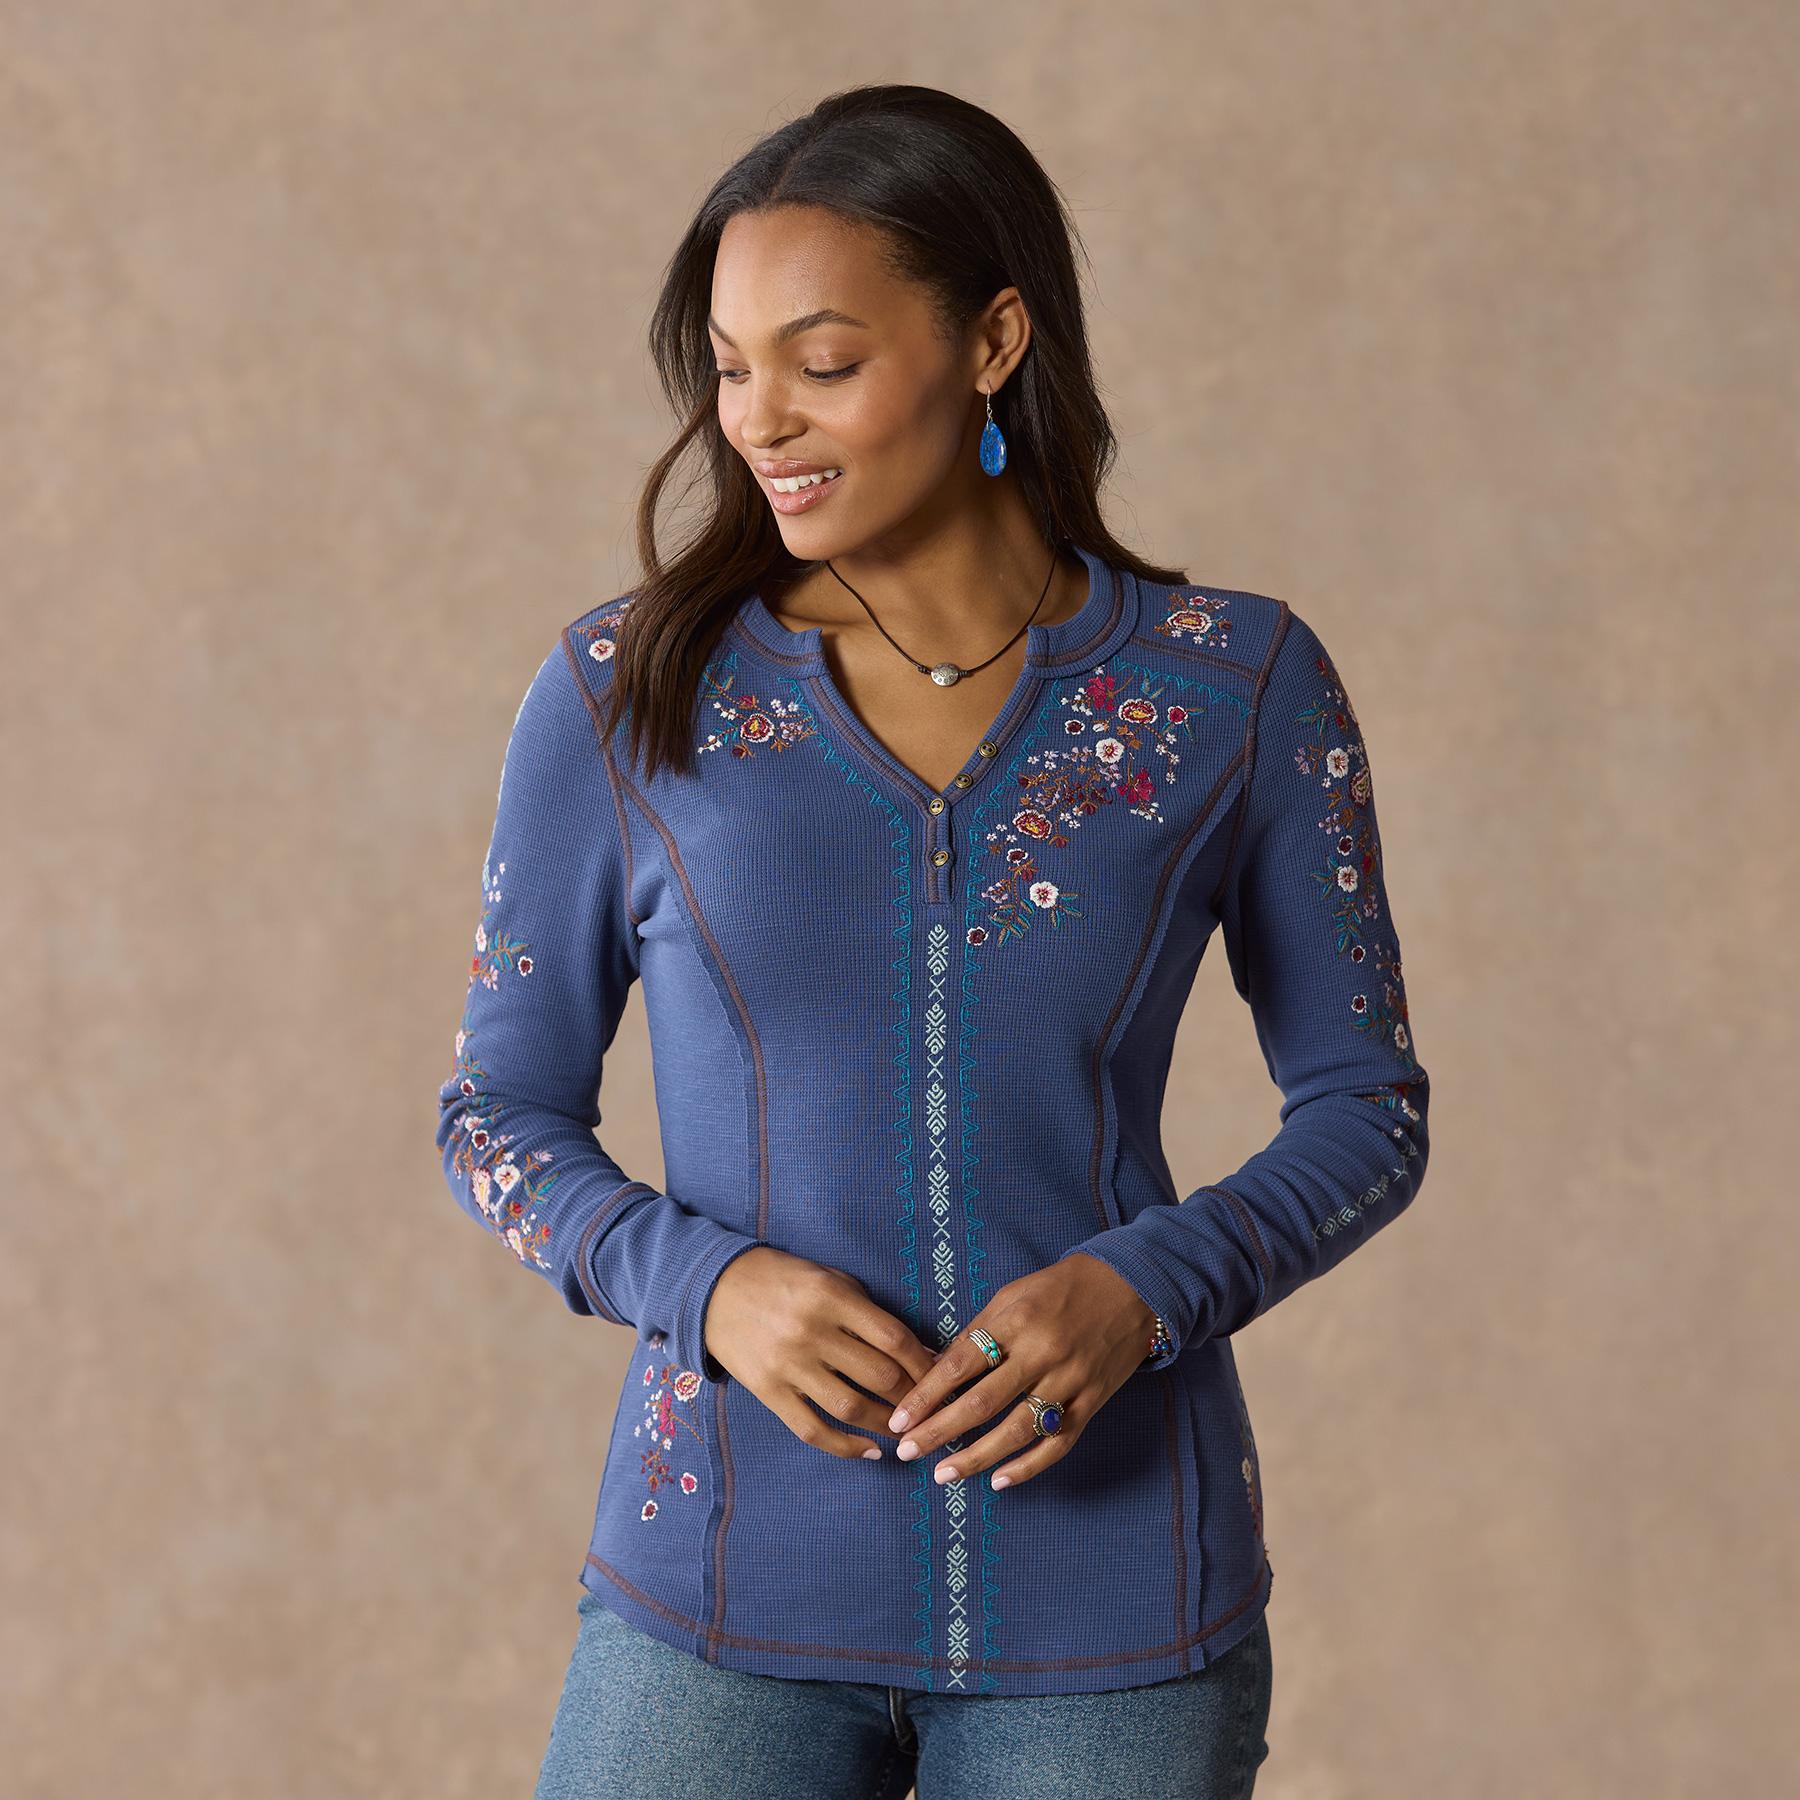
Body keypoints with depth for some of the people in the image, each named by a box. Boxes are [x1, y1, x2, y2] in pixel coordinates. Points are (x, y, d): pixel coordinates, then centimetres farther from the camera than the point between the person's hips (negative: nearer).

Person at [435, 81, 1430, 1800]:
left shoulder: (1236, 684, -1)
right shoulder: (624, 691, -1)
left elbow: (1365, 1108, 5)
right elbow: (501, 1112, 5)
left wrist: (1144, 1288, -13)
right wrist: (707, 1285, -13)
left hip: (1107, 1597, 0)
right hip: (728, 1591, 0)